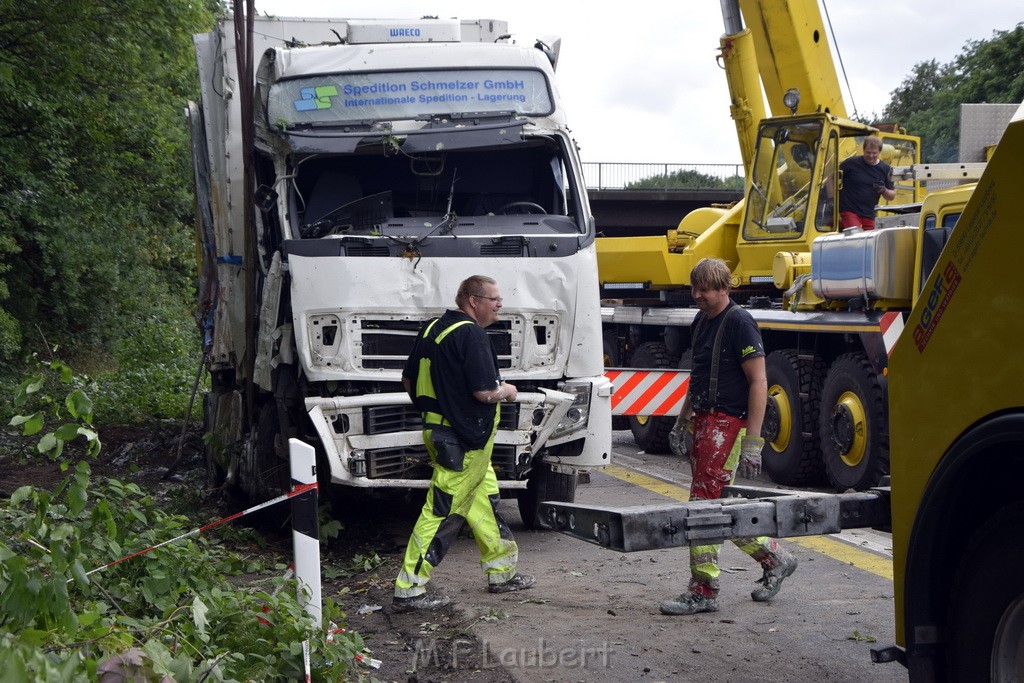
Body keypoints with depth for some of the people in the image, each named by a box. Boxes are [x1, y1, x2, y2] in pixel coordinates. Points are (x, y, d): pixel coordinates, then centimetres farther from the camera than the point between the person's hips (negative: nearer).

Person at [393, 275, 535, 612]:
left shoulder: (432, 329, 11)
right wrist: (508, 390, -2)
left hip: (437, 429, 10)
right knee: (441, 512, -5)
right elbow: (486, 392, -22)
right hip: (464, 440, -10)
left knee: (484, 497, 19)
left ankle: (502, 572, 29)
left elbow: (408, 381, 17)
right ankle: (409, 590, -2)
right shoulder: (471, 334, -17)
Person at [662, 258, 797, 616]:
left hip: (727, 422, -9)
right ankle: (774, 558, 27)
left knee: (703, 504, -10)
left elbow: (758, 382, -15)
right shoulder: (701, 321, 15)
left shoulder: (739, 322, -12)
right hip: (704, 422, 9)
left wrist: (752, 442, -19)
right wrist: (682, 421, 23)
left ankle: (703, 591, -3)